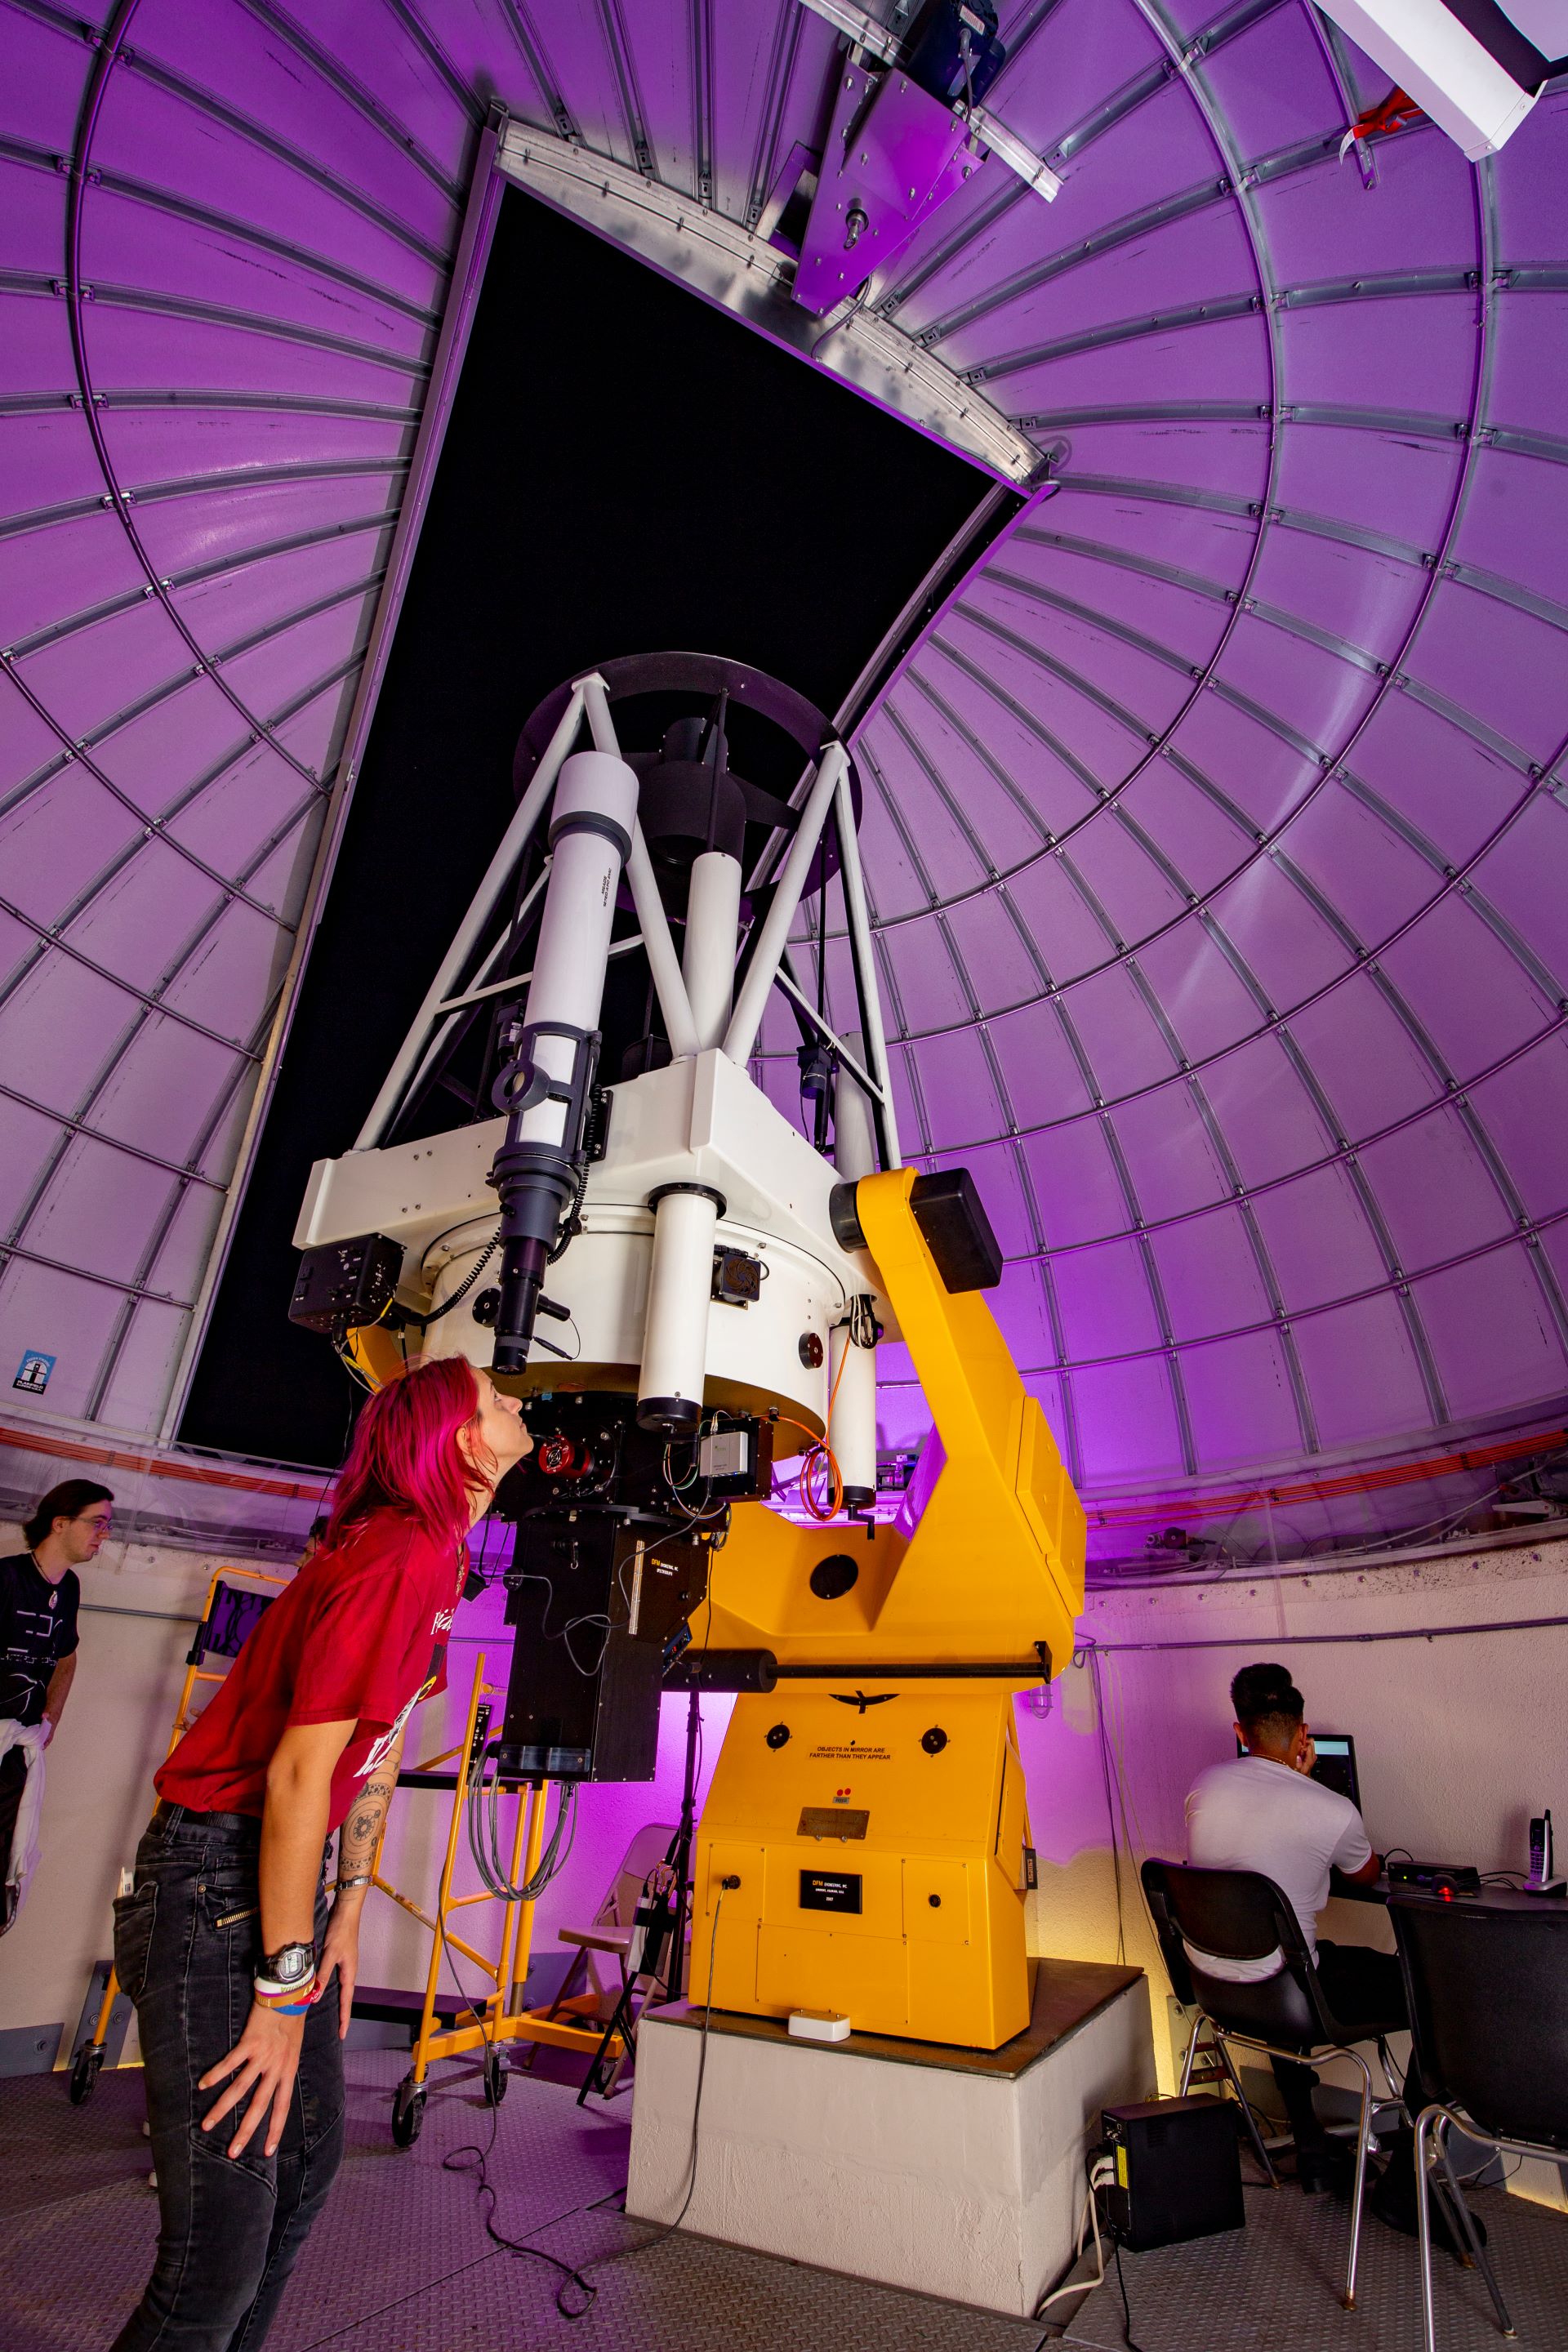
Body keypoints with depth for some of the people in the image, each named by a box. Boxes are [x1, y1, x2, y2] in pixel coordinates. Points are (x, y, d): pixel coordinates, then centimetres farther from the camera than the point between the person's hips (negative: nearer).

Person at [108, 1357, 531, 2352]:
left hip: (284, 1870, 10)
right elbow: (297, 1775, -26)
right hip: (214, 1881, -10)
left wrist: (347, 1911, 14)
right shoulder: (397, 1560, -28)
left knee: (311, 2153, 21)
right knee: (222, 2251, -1)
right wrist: (285, 1989, -18)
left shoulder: (437, 1558, 4)